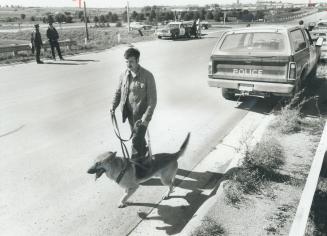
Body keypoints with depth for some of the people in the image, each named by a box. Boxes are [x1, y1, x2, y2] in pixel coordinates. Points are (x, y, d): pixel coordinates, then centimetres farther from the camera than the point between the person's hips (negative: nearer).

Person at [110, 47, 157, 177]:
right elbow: (118, 91, 13)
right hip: (129, 113, 6)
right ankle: (145, 159, 45)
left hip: (141, 115, -5)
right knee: (138, 138, 21)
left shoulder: (147, 76, -16)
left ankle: (136, 169, 11)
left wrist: (146, 117, -22)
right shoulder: (124, 74, -1)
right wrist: (113, 106, -1)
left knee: (136, 141, -4)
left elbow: (152, 99, -16)